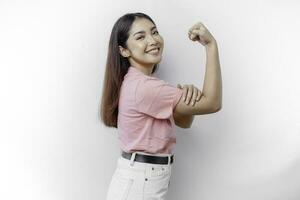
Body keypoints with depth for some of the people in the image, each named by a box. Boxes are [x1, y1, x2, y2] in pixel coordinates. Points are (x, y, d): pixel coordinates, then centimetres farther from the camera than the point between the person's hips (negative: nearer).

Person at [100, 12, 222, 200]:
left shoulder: (142, 81, 7)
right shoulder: (143, 86, -24)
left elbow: (184, 122, 4)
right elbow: (212, 103, -21)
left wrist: (189, 93, -17)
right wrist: (211, 45, -21)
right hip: (138, 185, -9)